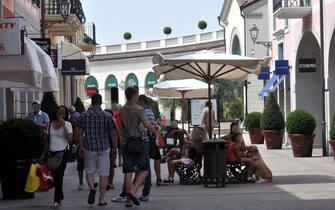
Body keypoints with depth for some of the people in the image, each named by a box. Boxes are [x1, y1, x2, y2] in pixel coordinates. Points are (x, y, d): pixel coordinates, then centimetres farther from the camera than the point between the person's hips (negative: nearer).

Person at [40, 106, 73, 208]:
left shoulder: (67, 124, -1)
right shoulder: (50, 125, 9)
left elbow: (70, 139, -14)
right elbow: (47, 141, 15)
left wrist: (63, 126, -18)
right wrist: (44, 154, 12)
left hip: (62, 153, -4)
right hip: (52, 153, 4)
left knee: (59, 176, -10)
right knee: (55, 177, 8)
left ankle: (57, 200, -11)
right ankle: (60, 197, 23)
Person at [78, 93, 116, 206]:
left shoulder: (84, 115, -2)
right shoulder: (107, 115, -4)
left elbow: (80, 133, 0)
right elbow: (112, 133, -2)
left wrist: (81, 147, 10)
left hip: (89, 147, 1)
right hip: (104, 147, -1)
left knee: (90, 171, 15)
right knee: (104, 173, 6)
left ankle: (92, 188, -11)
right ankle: (102, 199, 7)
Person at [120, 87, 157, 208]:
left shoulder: (122, 110, 10)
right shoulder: (138, 109, -9)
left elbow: (119, 128, 13)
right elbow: (147, 125, -17)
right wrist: (155, 131, -2)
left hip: (125, 142, 6)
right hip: (137, 142, -6)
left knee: (128, 171, 6)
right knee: (144, 169, 3)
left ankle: (129, 200, 5)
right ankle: (133, 191, -15)